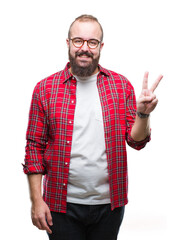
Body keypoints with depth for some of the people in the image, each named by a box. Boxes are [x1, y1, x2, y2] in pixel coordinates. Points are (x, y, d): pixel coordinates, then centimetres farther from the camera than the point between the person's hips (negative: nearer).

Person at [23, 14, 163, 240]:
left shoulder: (121, 85, 2)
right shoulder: (45, 88, -2)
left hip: (110, 204, 2)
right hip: (62, 204, -1)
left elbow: (136, 141, 2)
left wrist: (143, 114, -18)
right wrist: (36, 200, -5)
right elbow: (34, 146, -1)